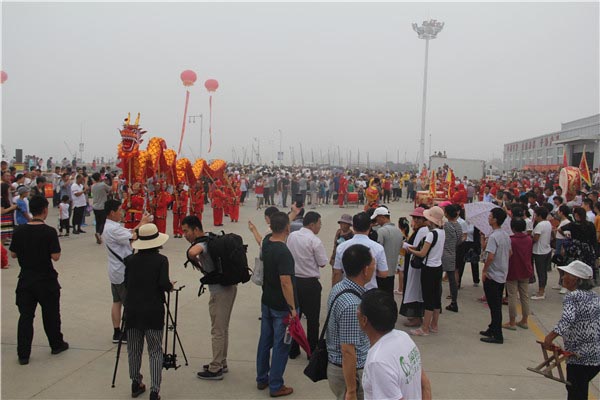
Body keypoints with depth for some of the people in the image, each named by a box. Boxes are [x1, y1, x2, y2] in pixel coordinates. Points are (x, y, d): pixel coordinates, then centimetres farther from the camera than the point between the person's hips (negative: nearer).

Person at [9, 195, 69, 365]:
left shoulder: (19, 231, -5)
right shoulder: (49, 232, -17)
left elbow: (13, 254, 3)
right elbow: (55, 256, -16)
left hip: (25, 279, 3)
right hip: (46, 280, -3)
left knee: (25, 315, 10)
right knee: (51, 314, 14)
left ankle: (23, 354, 11)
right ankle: (56, 345, 30)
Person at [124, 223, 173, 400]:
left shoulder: (130, 260, 3)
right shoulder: (161, 260, -8)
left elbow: (126, 283, 6)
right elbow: (164, 284, -16)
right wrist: (171, 286, 5)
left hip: (132, 310, 4)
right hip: (153, 312, -3)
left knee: (134, 349, 17)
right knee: (155, 351, 3)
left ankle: (136, 384, 30)